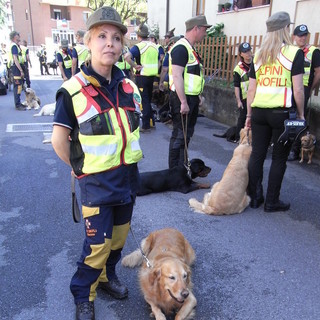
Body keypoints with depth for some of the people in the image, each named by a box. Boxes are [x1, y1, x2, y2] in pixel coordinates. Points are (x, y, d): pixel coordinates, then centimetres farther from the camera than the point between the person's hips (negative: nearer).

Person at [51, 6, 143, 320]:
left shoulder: (129, 87, 1)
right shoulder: (73, 90, -15)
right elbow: (59, 140, -10)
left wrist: (126, 159, 11)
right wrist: (82, 168, -3)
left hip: (128, 176, 6)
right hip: (97, 182, -5)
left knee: (119, 235, 19)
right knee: (97, 244, 4)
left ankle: (107, 275, 44)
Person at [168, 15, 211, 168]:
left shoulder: (190, 48, 16)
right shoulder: (181, 48, -16)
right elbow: (177, 76, -24)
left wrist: (197, 96, 19)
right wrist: (183, 102, -26)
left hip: (191, 98, 10)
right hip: (182, 98, -10)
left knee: (187, 133, 17)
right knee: (179, 135, -3)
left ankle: (182, 166, 29)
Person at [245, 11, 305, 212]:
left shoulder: (259, 55, 10)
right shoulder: (295, 53, -4)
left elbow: (251, 88, 9)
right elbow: (298, 89, -7)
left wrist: (249, 115, 15)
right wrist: (301, 114, 3)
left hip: (259, 111, 4)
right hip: (283, 112, -4)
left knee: (257, 155, 9)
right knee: (279, 158, 6)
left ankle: (254, 197, 16)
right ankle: (272, 202, 14)